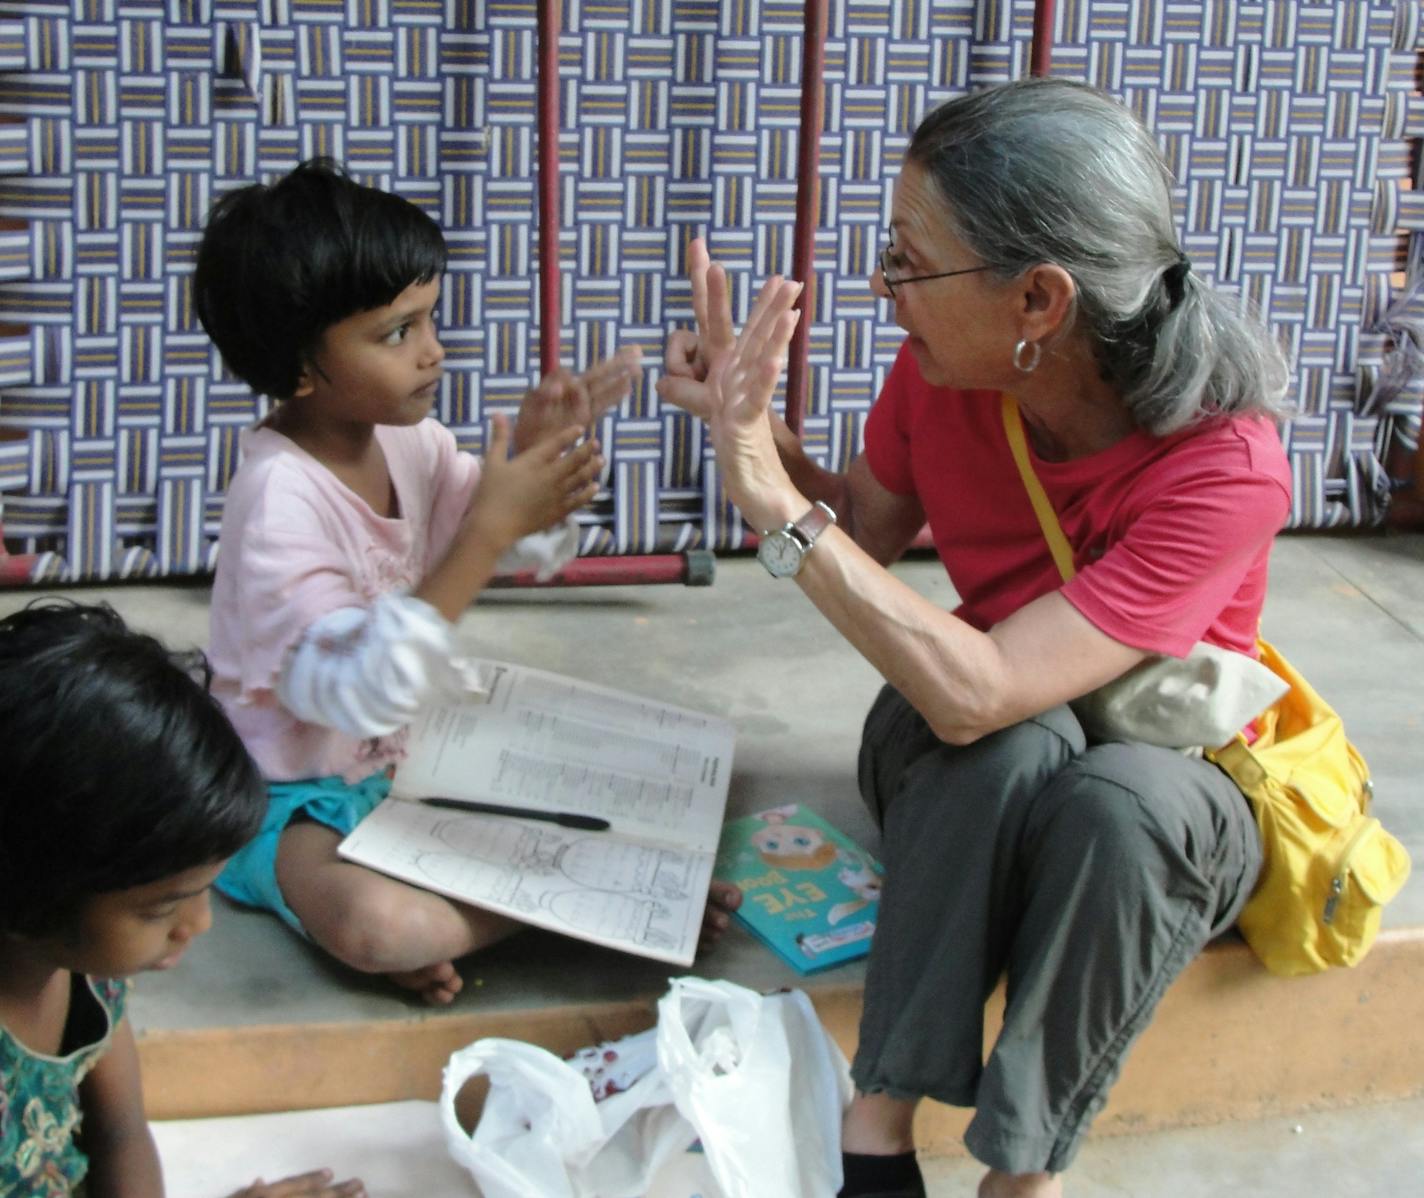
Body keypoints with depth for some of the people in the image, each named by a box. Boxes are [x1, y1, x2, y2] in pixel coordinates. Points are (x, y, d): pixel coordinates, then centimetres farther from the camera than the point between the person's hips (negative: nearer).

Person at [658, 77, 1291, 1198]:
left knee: (1123, 795, -37)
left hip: (1171, 787, -3)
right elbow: (872, 530, 5)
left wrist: (770, 498, -38)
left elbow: (978, 692, -38)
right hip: (971, 775, 3)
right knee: (1015, 743, -32)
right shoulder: (940, 374, -16)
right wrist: (750, 425, -14)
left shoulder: (1224, 471, -31)